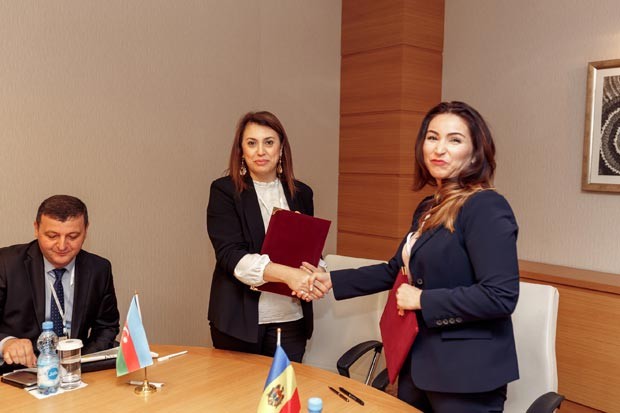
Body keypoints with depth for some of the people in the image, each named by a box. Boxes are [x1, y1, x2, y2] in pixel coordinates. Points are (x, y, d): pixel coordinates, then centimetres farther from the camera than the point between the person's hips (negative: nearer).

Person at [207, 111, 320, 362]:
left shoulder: (301, 194, 8)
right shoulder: (224, 191, -4)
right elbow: (229, 254, -14)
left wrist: (310, 278, -8)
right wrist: (286, 273, -27)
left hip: (290, 320, 3)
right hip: (238, 321, -3)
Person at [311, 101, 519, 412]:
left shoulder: (486, 208, -18)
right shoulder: (428, 209, 9)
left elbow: (501, 296, -25)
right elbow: (397, 270, 18)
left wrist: (422, 299, -20)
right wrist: (332, 280, 15)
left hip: (467, 374, -8)